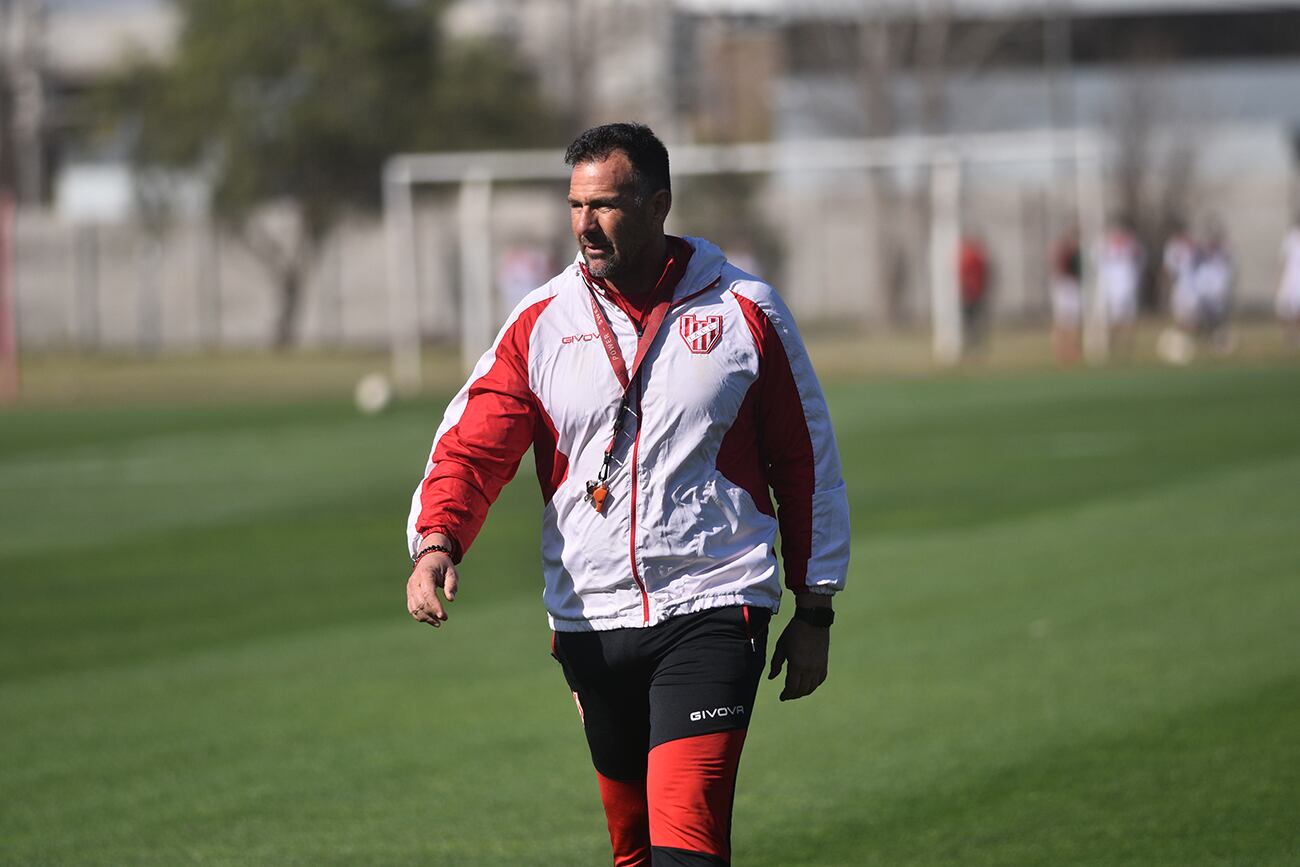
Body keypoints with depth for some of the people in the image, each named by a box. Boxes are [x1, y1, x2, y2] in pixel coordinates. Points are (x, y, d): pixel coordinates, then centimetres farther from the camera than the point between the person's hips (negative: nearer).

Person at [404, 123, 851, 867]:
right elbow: (472, 444, -1)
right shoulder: (542, 324, 5)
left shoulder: (744, 311, 1)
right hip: (590, 621, 4)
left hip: (712, 612, -4)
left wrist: (814, 611, 7)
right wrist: (437, 541, -21)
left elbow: (806, 462, 7)